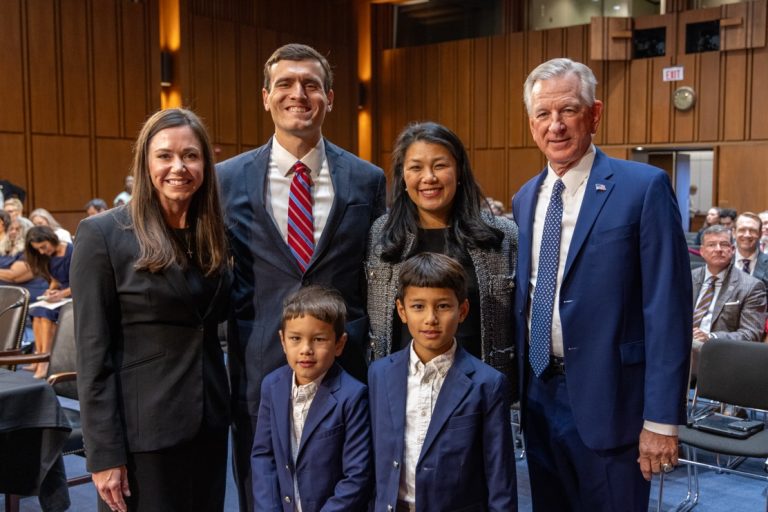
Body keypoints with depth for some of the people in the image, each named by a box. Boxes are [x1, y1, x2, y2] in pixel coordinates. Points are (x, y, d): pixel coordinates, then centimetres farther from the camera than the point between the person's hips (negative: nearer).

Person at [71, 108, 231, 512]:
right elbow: (92, 352, -12)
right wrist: (104, 453, -13)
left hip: (208, 420, 6)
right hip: (142, 428, -5)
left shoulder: (213, 234, 6)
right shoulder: (102, 233, -10)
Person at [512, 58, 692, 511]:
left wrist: (662, 419, -16)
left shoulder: (645, 188, -11)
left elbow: (668, 308, -14)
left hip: (606, 399, -6)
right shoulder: (525, 198, 8)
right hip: (538, 394, 6)